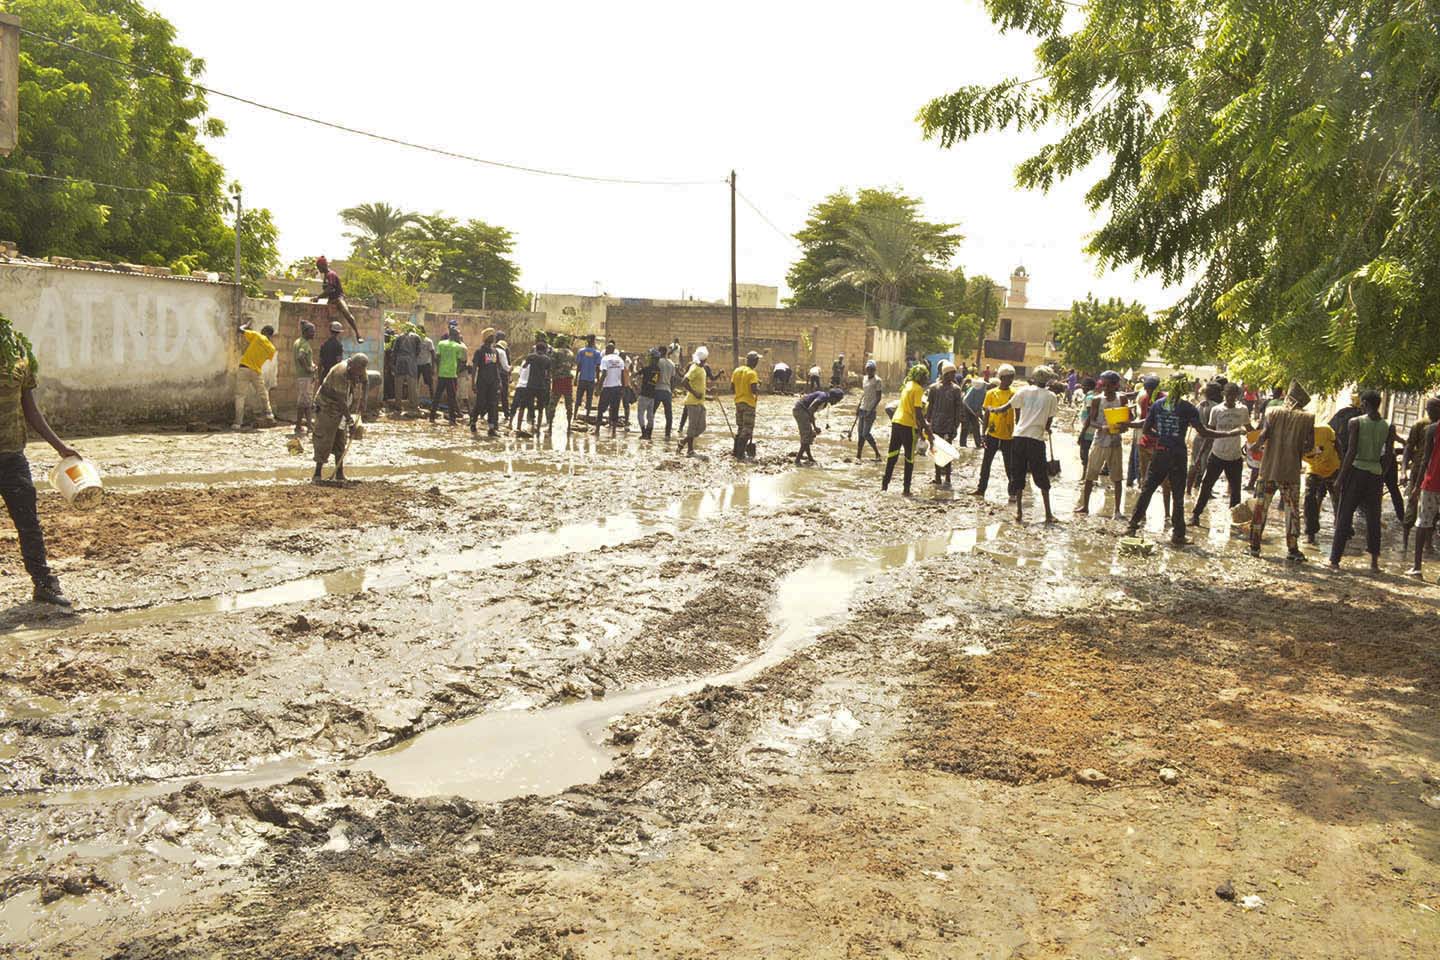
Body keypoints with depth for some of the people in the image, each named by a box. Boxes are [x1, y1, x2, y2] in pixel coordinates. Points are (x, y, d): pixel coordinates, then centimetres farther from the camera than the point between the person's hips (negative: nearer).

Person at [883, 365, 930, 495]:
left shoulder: (907, 385, 13)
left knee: (892, 454, 13)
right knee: (909, 458, 3)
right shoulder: (918, 389, -12)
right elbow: (918, 413, -18)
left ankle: (885, 484, 14)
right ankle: (906, 489, 6)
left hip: (896, 422, 7)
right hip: (908, 425, -7)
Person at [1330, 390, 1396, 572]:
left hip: (1357, 471, -3)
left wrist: (1341, 477, -8)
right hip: (1376, 474, 3)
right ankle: (1374, 562, 13)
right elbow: (1388, 455, 1)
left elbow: (1351, 452, -11)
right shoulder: (1388, 427, 3)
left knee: (1344, 517, 2)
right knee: (1373, 518, 11)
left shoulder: (1355, 422, -7)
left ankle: (1335, 559, 2)